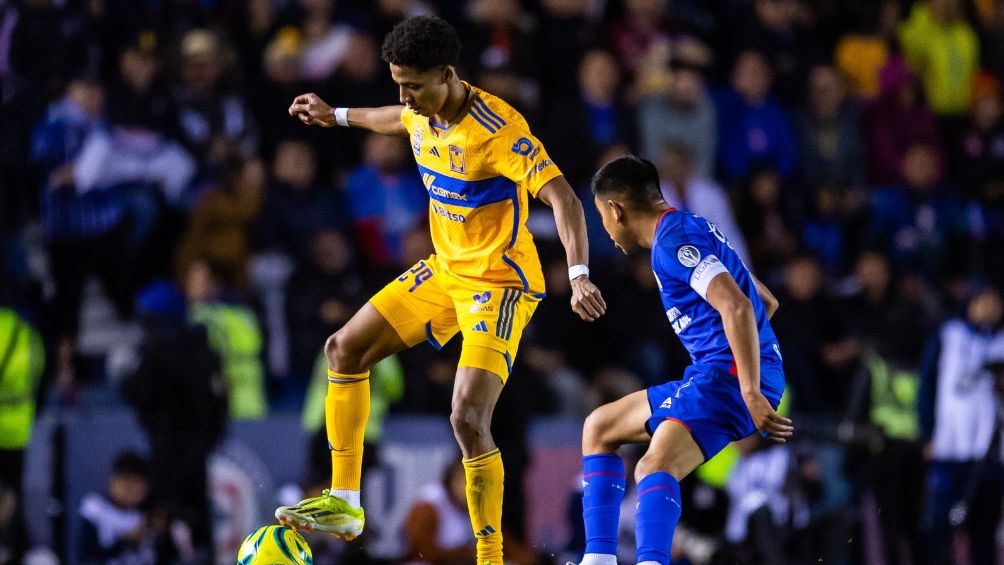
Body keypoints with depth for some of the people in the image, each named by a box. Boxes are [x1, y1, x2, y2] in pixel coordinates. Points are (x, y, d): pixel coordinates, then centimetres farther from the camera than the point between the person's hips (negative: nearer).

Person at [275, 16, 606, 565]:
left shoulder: (496, 130, -27)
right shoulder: (425, 112, -2)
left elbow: (562, 197, -32)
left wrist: (579, 276, -44)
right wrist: (337, 116, 37)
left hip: (500, 283, -9)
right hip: (446, 269, 9)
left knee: (468, 419, -22)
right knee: (345, 349, 10)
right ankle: (344, 504, 19)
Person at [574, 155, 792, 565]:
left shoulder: (674, 240, -13)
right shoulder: (690, 231, 20)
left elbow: (737, 307, -26)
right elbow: (766, 302, 30)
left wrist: (751, 394, -29)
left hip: (731, 376, -11)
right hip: (712, 376, 11)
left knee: (654, 467, -31)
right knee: (598, 428, 21)